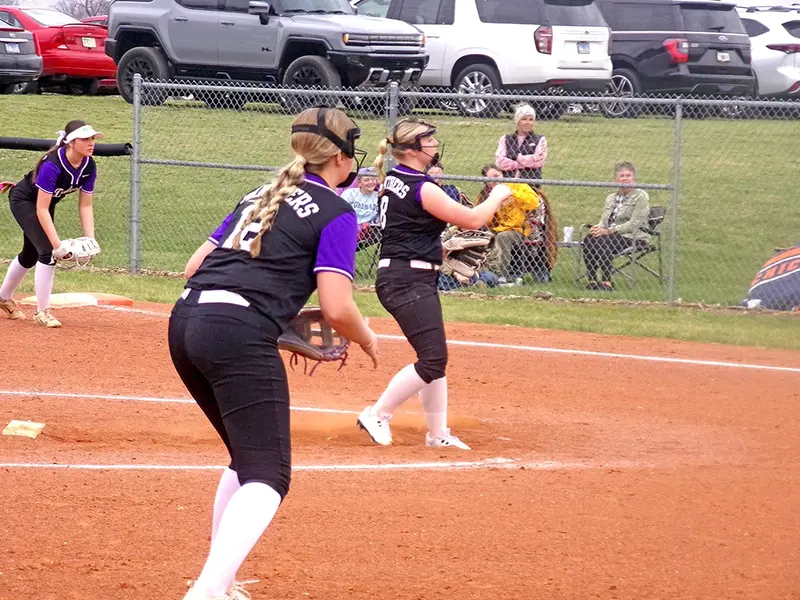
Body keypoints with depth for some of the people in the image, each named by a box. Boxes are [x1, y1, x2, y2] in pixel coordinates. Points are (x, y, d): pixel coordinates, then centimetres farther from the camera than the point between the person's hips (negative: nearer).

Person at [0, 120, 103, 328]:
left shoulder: (89, 167, -18)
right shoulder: (52, 165, -38)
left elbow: (85, 206, -10)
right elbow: (41, 209, -36)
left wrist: (90, 240, -21)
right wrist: (57, 244, -39)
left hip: (47, 201, 8)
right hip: (23, 200, -8)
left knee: (31, 254, 21)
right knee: (47, 251, -20)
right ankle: (42, 311, -9)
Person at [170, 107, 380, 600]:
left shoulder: (260, 197, 25)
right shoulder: (336, 213, 3)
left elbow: (199, 266, 25)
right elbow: (337, 309, -8)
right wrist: (368, 340, 13)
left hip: (186, 319, 8)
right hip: (240, 337, -8)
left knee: (250, 457, 25)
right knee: (268, 477, -10)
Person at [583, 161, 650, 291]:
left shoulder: (641, 196, -1)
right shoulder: (611, 198, 21)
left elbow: (634, 224, -10)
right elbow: (604, 221, 18)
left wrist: (609, 231, -17)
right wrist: (599, 228, -8)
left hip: (634, 238, -6)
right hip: (612, 236, 6)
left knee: (602, 241, -35)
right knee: (588, 240, -27)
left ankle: (607, 282, -33)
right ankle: (592, 281, -27)